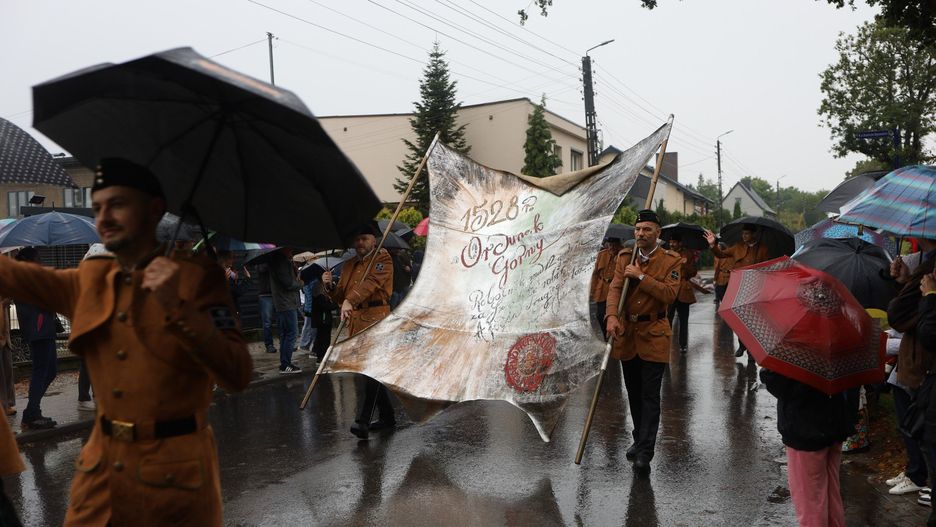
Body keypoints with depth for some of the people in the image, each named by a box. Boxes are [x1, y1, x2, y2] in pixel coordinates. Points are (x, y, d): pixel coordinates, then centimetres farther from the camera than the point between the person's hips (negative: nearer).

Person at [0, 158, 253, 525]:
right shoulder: (89, 279, 9)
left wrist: (177, 307, -28)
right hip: (102, 463, 5)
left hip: (175, 466, -5)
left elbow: (238, 377, -18)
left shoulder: (196, 276, -10)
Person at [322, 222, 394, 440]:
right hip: (356, 323, 8)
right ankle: (387, 417, 22)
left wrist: (349, 301, -31)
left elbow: (371, 281, -18)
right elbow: (340, 297, 20)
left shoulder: (382, 258, 0)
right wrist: (331, 286, -1)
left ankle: (363, 421, -21)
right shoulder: (349, 265, 21)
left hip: (376, 319, -8)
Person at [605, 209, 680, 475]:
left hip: (654, 335, -4)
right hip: (626, 332, 4)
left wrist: (641, 276, -21)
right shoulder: (624, 257, 5)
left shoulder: (671, 260, -5)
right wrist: (612, 316, -24)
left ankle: (644, 454, -2)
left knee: (650, 395, -5)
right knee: (633, 393, 15)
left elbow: (669, 294, -17)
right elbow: (615, 288, -7)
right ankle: (640, 440, 33)